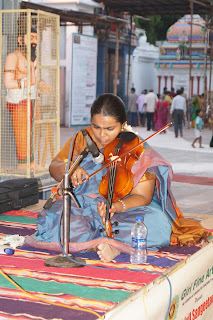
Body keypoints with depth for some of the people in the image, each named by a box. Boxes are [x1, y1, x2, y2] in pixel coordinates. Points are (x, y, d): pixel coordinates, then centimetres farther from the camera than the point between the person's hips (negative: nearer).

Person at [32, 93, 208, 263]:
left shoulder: (137, 149, -8)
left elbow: (142, 196, -13)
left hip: (124, 209, -2)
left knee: (157, 223, -34)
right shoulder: (82, 139, 3)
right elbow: (54, 167, 10)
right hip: (84, 208, 3)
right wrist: (67, 169, -15)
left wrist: (116, 206, -35)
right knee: (55, 218, -32)